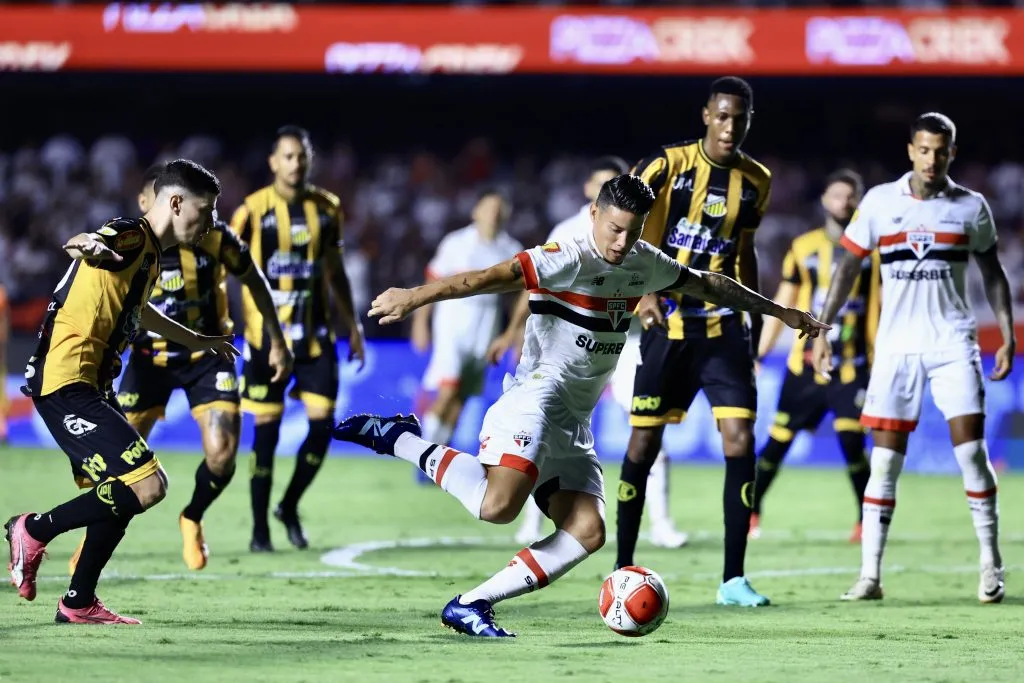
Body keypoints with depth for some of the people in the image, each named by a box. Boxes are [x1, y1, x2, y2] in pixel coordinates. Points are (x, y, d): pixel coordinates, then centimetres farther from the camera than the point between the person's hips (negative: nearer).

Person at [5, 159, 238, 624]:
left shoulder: (150, 254, 18)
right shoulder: (130, 238, -12)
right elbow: (97, 245, -37)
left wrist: (196, 341, 53)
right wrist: (91, 245, -62)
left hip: (88, 386, 11)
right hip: (66, 383, -11)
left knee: (121, 493, 17)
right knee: (147, 486, -17)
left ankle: (79, 603, 24)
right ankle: (35, 530, -2)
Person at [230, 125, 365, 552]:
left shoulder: (327, 208, 6)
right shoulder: (254, 211, -6)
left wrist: (353, 325, 16)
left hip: (315, 334, 3)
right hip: (267, 334, -3)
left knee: (322, 422, -4)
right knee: (266, 428, -1)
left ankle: (289, 507, 18)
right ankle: (260, 528, 9)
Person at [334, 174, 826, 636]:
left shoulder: (646, 264, 12)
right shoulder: (568, 260, -13)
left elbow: (709, 285, 28)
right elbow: (492, 278, -25)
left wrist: (780, 312, 36)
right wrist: (414, 297, -36)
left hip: (574, 424, 8)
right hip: (536, 398, -8)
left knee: (586, 532, -9)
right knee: (499, 505, -31)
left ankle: (470, 606, -8)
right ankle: (402, 440, -9)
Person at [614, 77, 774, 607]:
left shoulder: (756, 181, 5)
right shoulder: (668, 164, -9)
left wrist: (755, 318, 17)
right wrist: (644, 290, -24)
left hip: (723, 326, 3)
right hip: (667, 322, -3)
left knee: (740, 441, -9)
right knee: (644, 443, 1)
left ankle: (733, 578, -4)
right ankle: (623, 571, 14)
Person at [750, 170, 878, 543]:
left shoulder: (874, 249, 3)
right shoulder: (803, 248, 6)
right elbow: (782, 304, 11)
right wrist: (758, 355, 8)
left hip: (852, 366, -2)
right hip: (806, 363, 2)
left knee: (851, 440, -16)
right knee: (778, 441, 2)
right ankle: (751, 512, 18)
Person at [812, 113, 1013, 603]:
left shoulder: (971, 207, 4)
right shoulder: (880, 202, 3)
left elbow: (992, 272, 12)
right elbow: (849, 267, 8)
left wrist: (1007, 334, 4)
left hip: (953, 343, 0)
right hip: (895, 346, 0)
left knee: (971, 449, -8)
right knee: (885, 460, -3)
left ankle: (991, 566, 3)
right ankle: (870, 574, 0)